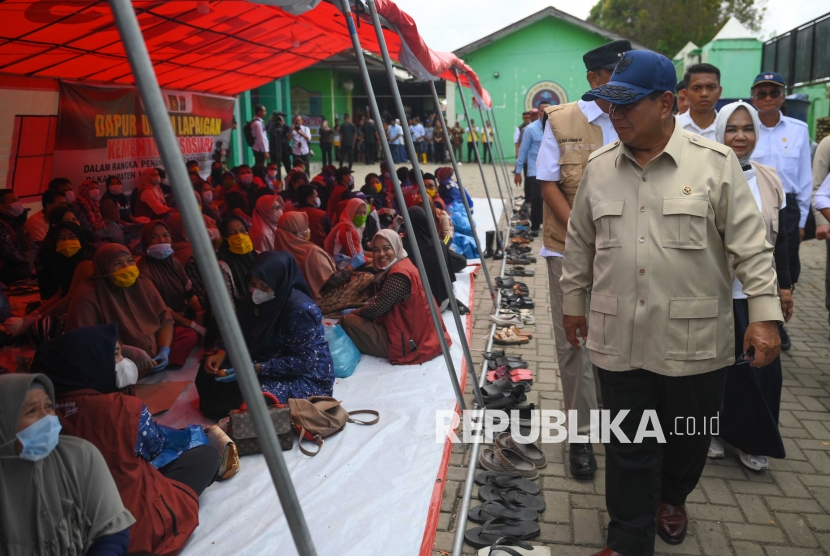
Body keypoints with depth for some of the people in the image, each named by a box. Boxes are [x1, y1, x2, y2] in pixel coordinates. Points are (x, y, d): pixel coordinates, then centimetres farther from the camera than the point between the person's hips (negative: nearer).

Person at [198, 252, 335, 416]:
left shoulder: (300, 309, -28)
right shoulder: (254, 300, -5)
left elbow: (303, 362, -28)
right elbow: (239, 334, 7)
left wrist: (256, 369, -29)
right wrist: (221, 354, -13)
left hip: (306, 376, -8)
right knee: (209, 371, 3)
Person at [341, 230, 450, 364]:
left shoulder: (399, 274, -23)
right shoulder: (403, 265, 10)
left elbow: (378, 308, -20)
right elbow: (381, 303, 14)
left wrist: (354, 312, -2)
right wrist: (359, 311, 1)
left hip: (406, 342, -11)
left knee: (349, 320, -9)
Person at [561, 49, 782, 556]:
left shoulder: (716, 163, -5)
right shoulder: (599, 168, 5)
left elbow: (751, 244, -5)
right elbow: (580, 243, 13)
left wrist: (765, 314, -10)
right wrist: (574, 302, 16)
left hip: (694, 339, -1)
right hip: (620, 338, 2)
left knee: (689, 438, 18)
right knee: (629, 447, 9)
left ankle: (673, 496, 48)